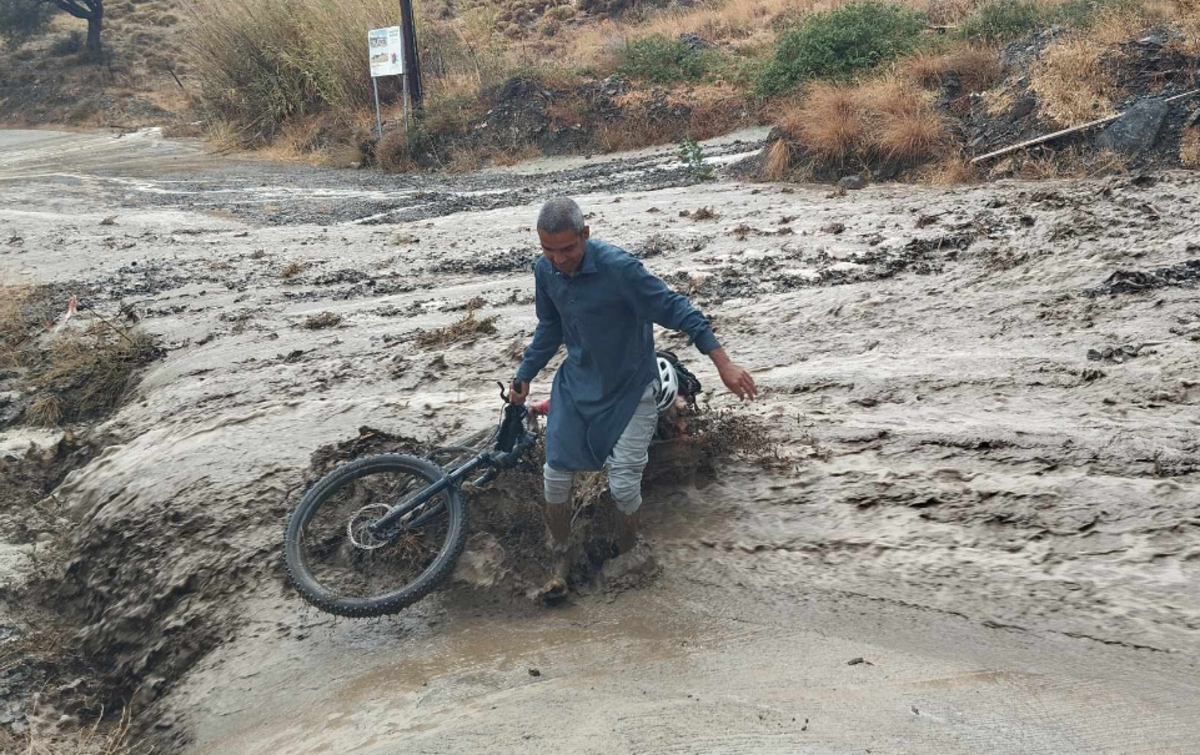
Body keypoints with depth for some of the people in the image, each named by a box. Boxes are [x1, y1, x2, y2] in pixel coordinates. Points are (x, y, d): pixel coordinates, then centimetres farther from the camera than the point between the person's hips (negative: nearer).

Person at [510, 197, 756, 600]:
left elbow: (676, 310, -23)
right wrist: (524, 377, 16)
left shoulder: (618, 267, -27)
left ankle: (627, 556, 24)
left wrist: (724, 364, -27)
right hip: (577, 383, 5)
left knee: (623, 484, -6)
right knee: (555, 475, 2)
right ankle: (559, 562, 22)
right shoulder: (545, 270, -8)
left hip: (629, 388, -5)